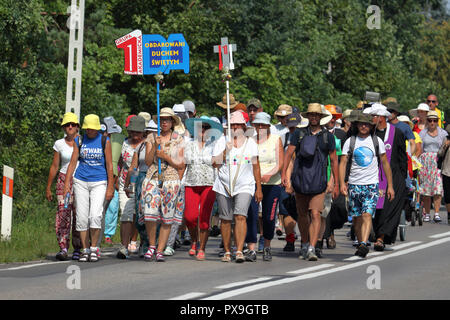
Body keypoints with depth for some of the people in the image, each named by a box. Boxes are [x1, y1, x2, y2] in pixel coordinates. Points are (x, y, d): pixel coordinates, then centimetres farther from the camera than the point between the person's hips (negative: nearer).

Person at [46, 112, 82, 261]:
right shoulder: (59, 144, 6)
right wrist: (48, 187, 10)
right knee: (63, 212, -13)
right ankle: (63, 248, -15)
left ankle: (77, 249, 5)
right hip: (64, 180, 1)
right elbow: (54, 166, 11)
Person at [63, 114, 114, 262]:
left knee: (95, 216, -16)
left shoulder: (105, 141, 0)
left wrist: (110, 187, -3)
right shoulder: (79, 140, 6)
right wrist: (67, 184, -1)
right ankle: (85, 250, 7)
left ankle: (94, 248, -1)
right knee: (82, 217, -1)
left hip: (99, 183, -2)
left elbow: (109, 165, 1)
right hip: (81, 182, 2)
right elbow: (73, 162, 6)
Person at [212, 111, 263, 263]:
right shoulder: (222, 141, 4)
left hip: (244, 186, -1)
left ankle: (239, 251, -21)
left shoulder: (250, 143, 7)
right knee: (225, 219, 4)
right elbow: (215, 164, -1)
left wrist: (259, 188, 10)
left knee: (240, 216, -17)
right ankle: (227, 251, 17)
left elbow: (256, 167, 12)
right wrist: (225, 151, -16)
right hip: (224, 186, 1)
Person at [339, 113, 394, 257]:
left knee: (367, 215, -18)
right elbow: (343, 163, 1)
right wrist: (342, 183, -12)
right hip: (354, 185, 2)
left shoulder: (377, 141, 6)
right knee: (356, 218, 6)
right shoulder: (350, 141, 5)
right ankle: (360, 244, 21)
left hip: (371, 185, -2)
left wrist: (390, 185, 7)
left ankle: (363, 244, -30)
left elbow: (385, 163, 10)